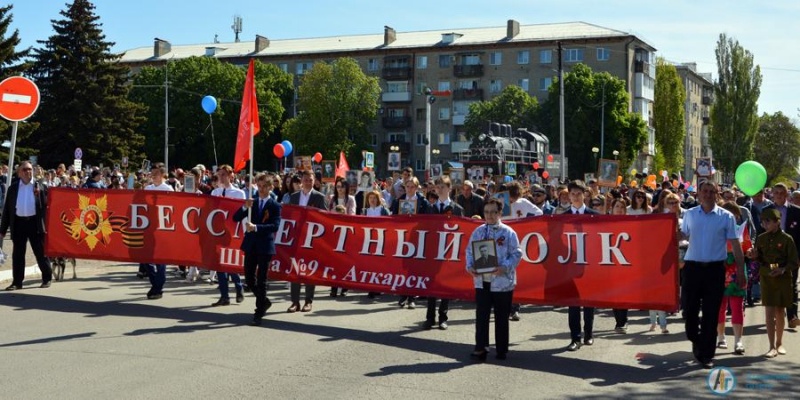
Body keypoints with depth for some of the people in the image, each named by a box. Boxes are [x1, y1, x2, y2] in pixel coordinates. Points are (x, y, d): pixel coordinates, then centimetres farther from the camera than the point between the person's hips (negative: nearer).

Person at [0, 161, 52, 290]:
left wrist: (39, 194, -15)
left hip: (35, 222, -2)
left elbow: (46, 205, 2)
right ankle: (17, 281, 11)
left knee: (40, 252, 5)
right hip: (18, 222, 2)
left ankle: (47, 278, 15)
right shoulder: (13, 187, 7)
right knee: (18, 254, 5)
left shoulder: (39, 186, 3)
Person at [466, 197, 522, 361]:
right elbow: (470, 251, 9)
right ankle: (481, 348, -1)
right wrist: (470, 266, -8)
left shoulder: (508, 232, -3)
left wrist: (505, 267, -20)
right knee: (481, 315, -3)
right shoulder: (478, 232, 8)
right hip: (481, 280, 2)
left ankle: (502, 351, 18)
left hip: (502, 281, -2)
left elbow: (516, 254, -6)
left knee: (501, 317, 8)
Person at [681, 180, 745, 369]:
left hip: (715, 269, -2)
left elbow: (735, 244, 1)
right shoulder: (689, 214, 7)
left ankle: (706, 354, 10)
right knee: (689, 309, 5)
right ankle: (696, 341, 32)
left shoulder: (726, 217, 0)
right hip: (692, 267, 2)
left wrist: (740, 270, -2)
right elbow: (684, 235, 16)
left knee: (711, 313, 1)